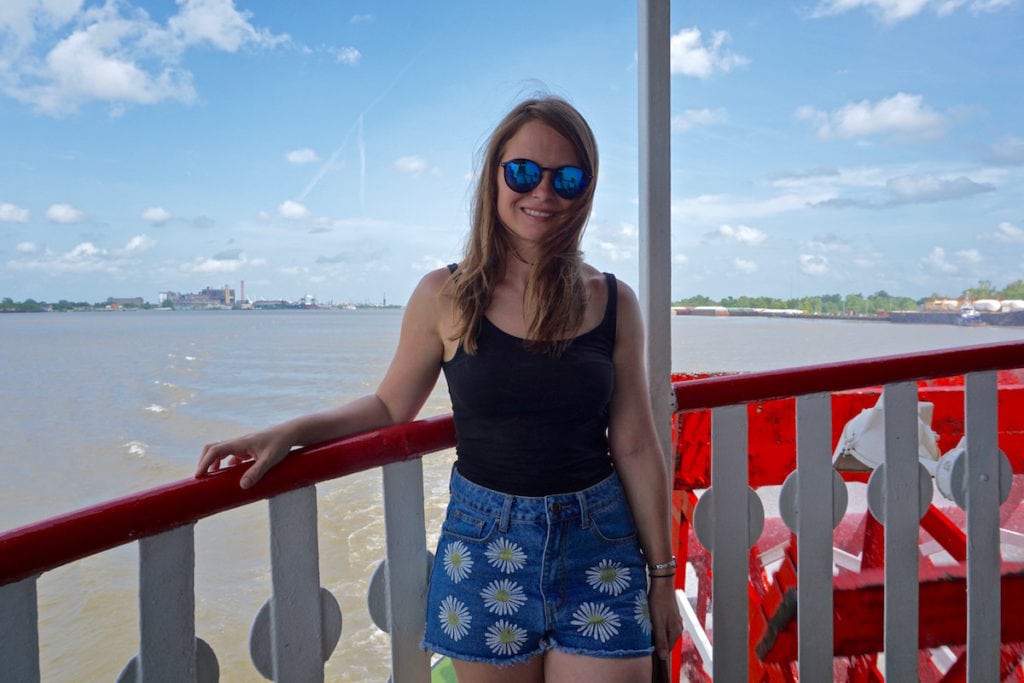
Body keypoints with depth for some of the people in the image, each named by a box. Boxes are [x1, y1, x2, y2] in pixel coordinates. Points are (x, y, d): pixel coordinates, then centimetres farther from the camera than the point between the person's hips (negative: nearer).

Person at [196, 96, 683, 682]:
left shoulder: (613, 303, -3)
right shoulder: (444, 297, -4)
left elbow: (637, 448, 0)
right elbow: (391, 405, 7)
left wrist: (661, 573, 4)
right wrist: (289, 432, -7)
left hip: (599, 545, 1)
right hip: (486, 540, 0)